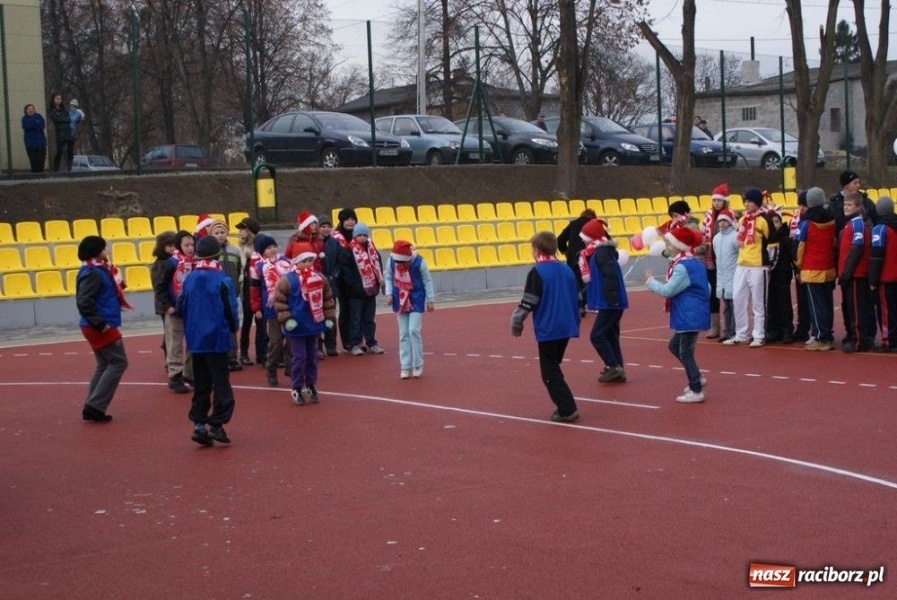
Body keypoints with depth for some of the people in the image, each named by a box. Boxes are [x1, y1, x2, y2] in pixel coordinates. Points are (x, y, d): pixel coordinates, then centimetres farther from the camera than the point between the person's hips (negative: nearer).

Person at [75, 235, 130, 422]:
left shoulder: (98, 271, 12)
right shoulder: (92, 274, -18)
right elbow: (84, 303, -26)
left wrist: (117, 285, 2)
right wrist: (100, 323, -23)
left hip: (101, 327, 10)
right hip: (101, 328, -10)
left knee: (104, 365, 15)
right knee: (118, 362, -5)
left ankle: (92, 408, 15)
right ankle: (95, 406, -6)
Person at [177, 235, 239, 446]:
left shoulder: (189, 279, 0)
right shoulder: (223, 280, -13)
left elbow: (180, 308, 3)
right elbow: (231, 310, -10)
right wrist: (234, 328, 9)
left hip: (195, 339, 5)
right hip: (217, 338, -5)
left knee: (201, 383, 12)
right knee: (220, 382, 2)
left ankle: (199, 424, 10)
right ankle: (217, 424, -2)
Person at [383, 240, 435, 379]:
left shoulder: (419, 262, -17)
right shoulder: (391, 261, -10)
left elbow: (427, 280, -6)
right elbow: (388, 278, 5)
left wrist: (430, 300, -4)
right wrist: (389, 293, -8)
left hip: (416, 301, -3)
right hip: (400, 302, 3)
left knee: (414, 330, -13)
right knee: (403, 334, 5)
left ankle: (418, 365, 0)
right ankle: (405, 367, 12)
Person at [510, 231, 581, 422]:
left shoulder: (537, 272, -11)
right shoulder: (566, 269, 9)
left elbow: (528, 303, -12)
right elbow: (576, 298, 15)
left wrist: (516, 323, 1)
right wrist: (574, 322, 26)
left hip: (547, 329, -7)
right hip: (566, 327, 7)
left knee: (550, 372, 1)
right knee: (554, 368, 20)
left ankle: (567, 409, -6)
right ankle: (565, 407, 19)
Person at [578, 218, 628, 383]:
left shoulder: (601, 252, -15)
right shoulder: (600, 251, 15)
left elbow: (610, 275, -26)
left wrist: (611, 298, -27)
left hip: (610, 303, -10)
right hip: (610, 303, 10)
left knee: (597, 335, -8)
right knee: (610, 335, 12)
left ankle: (613, 367, -8)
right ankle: (617, 370, 15)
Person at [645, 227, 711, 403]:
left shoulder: (683, 267, -19)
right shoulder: (696, 263, 11)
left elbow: (667, 291, -19)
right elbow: (707, 288, 19)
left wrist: (650, 282, -5)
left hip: (689, 316, -10)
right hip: (692, 314, 10)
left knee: (685, 352, -1)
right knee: (675, 346, 20)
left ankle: (696, 391, 4)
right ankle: (697, 379, 24)